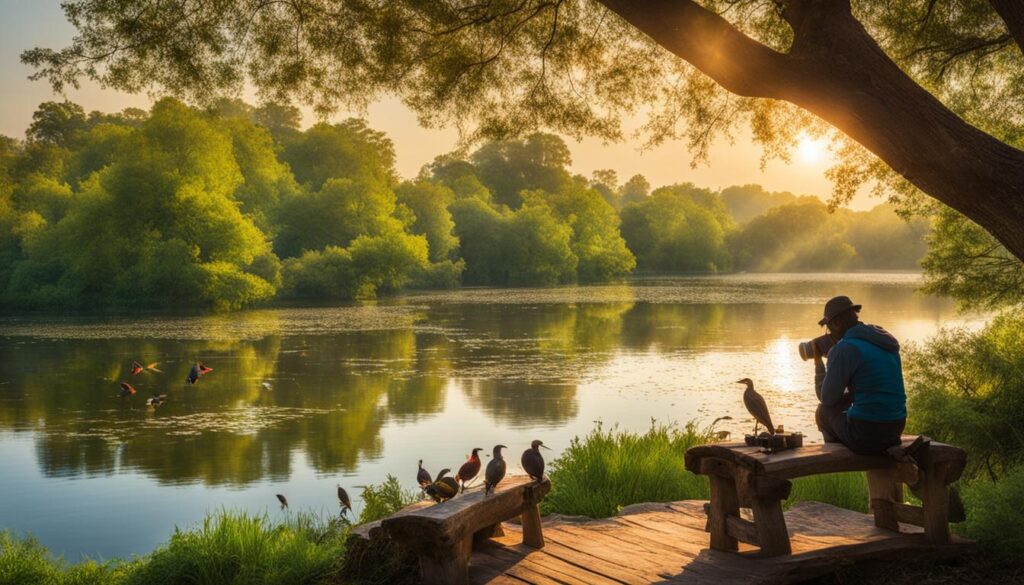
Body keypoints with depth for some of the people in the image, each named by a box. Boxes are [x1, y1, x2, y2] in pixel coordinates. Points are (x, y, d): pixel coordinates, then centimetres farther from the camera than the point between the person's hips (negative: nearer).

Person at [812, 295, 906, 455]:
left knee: (823, 411, 18)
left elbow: (826, 399, -6)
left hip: (866, 434, -8)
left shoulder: (843, 350, -14)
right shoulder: (887, 341, 11)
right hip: (896, 428, 8)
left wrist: (818, 362, 3)